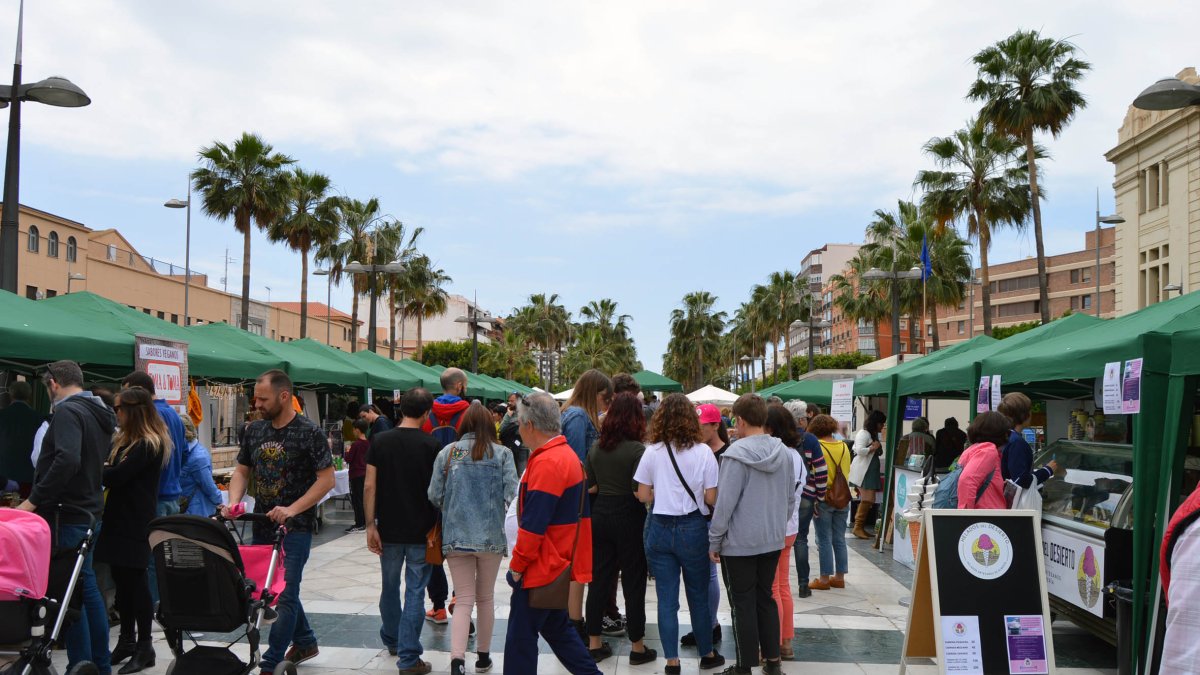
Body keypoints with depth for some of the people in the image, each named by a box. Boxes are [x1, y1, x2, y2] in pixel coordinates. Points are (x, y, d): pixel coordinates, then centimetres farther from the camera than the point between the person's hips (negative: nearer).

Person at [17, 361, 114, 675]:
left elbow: (67, 461, -28)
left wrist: (34, 500, -21)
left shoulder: (67, 412, -14)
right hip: (90, 510, 9)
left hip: (67, 515, -9)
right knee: (87, 587, 15)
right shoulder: (99, 413, 14)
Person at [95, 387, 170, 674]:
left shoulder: (150, 444, -14)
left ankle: (145, 646, 6)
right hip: (118, 518, 9)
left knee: (135, 581, -3)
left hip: (135, 523, -9)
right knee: (122, 580, 12)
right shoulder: (124, 440, 16)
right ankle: (127, 640, 22)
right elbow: (109, 467, 12)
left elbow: (117, 476, -19)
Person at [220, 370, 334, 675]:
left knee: (284, 593, -4)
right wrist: (233, 503, -5)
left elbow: (327, 479, -13)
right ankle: (305, 641, 35)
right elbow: (242, 470, 14)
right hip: (261, 525, 7)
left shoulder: (309, 432, -12)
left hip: (295, 527, -7)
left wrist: (292, 509, -21)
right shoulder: (255, 430, 6)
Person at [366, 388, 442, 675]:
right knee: (415, 592, 2)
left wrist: (371, 525, 0)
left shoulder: (380, 441, -2)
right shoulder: (431, 445, -8)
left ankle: (392, 640, 39)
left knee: (390, 586, 20)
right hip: (421, 531, -3)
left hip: (389, 530, 3)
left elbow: (369, 486, -5)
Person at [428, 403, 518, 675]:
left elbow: (434, 495, 0)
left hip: (456, 536, 1)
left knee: (463, 601, 4)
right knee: (485, 598, 16)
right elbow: (510, 494, -8)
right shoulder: (502, 454, -3)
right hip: (491, 535, 0)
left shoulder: (447, 453, 1)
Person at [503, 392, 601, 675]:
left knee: (521, 636, 1)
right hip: (560, 564, 10)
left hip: (543, 567, -10)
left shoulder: (547, 463, -21)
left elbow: (533, 524, -24)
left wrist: (517, 565, -13)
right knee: (556, 627, 20)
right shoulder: (568, 454, 11)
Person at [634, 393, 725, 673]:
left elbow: (643, 495, 0)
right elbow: (711, 498, -6)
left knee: (666, 598, 7)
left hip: (660, 528, 1)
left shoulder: (652, 452, -5)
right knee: (698, 594, 15)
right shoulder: (703, 452, -8)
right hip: (693, 528, 0)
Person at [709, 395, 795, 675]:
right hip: (773, 540, 6)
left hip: (739, 543, -6)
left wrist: (714, 540, -8)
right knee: (765, 599, 17)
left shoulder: (737, 453, -18)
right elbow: (790, 499, 10)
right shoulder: (785, 453, 2)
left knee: (743, 604, 5)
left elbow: (725, 503, -17)